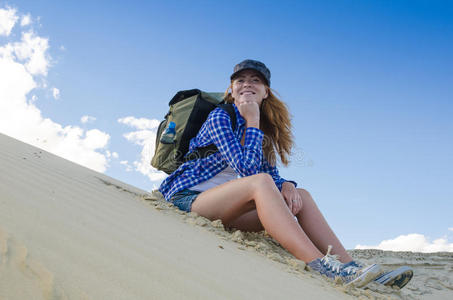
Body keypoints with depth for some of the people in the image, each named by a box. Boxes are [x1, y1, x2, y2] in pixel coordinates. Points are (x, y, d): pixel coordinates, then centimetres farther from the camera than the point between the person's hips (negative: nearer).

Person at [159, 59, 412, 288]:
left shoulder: (265, 131, 13)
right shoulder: (220, 117, -9)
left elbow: (274, 176, 8)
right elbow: (247, 169, -20)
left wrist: (287, 186, -14)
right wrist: (252, 122, -14)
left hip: (225, 207, 7)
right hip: (188, 198, -7)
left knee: (300, 195, -7)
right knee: (260, 182, -32)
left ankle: (349, 268, -18)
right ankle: (320, 266, -40)